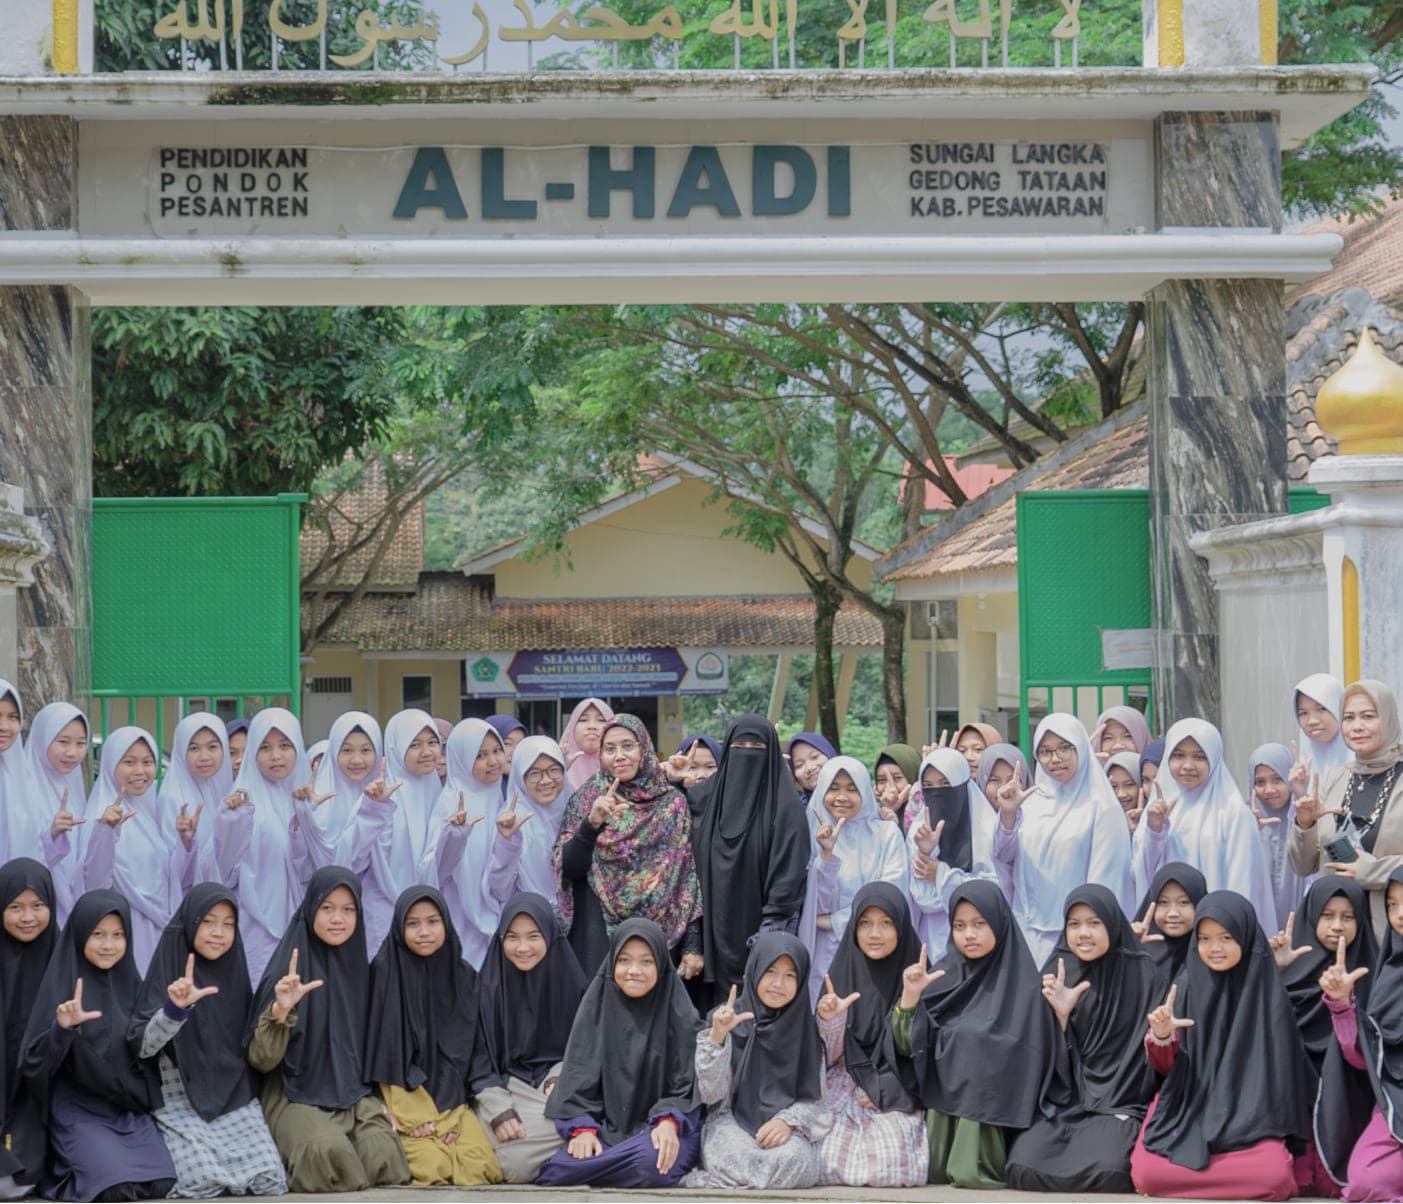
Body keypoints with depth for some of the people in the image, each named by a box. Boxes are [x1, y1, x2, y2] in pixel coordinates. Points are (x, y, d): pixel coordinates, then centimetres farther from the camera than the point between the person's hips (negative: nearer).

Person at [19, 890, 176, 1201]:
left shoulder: (131, 984, 6)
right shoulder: (60, 986, -7)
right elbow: (33, 1063, -15)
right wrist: (62, 1028, -32)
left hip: (130, 1110, 5)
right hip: (79, 1110, -5)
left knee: (160, 1184, -17)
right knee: (120, 1189, -26)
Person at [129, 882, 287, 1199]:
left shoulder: (235, 975, 8)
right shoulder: (167, 975, -6)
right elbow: (142, 1046, -20)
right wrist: (174, 1008, -35)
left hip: (236, 1100, 4)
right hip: (181, 1104, -4)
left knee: (270, 1182, -18)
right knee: (203, 1181, -27)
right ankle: (173, 1153, 7)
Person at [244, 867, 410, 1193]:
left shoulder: (361, 969, 7)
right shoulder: (288, 971, -8)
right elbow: (261, 1060, -14)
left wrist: (380, 1103, 6)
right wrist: (279, 1011, -30)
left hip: (355, 1097, 4)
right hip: (297, 1099, -4)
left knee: (382, 1150, -28)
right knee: (330, 1151, -34)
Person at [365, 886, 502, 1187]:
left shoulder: (464, 977, 5)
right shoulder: (384, 973, -5)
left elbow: (463, 1055, 6)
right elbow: (383, 1052, -7)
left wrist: (445, 1114, -7)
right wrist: (415, 1117, -13)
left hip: (450, 1102, 3)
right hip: (403, 1100, -3)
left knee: (480, 1162, -22)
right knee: (432, 1165, -27)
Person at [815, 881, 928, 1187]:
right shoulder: (840, 976, 1)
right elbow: (829, 1056, -1)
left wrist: (884, 1090, -12)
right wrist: (829, 1021, -21)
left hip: (897, 1097, -1)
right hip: (846, 1092, 1)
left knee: (893, 1169, -24)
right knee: (829, 1165, -20)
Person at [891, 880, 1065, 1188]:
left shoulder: (1022, 983, -1)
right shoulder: (941, 977, 6)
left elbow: (1036, 1055, -2)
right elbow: (907, 1046, -2)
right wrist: (910, 996, -15)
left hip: (995, 1110, -2)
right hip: (942, 1102, 2)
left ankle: (976, 1163, -19)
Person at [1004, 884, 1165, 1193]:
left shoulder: (1144, 976, -2)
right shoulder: (1055, 977, 6)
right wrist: (1061, 1015, -14)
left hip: (1123, 1105, -2)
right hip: (1064, 1105, 2)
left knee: (1104, 1167, -33)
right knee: (1024, 1166, -26)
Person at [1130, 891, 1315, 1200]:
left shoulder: (1268, 991, -3)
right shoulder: (1185, 986, 1)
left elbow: (1282, 1064, 5)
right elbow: (1166, 1067, 1)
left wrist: (1276, 1126, -2)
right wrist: (1160, 1035, -20)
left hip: (1250, 1114, -1)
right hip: (1189, 1108, 1)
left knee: (1273, 1177, -31)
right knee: (1146, 1174, -26)